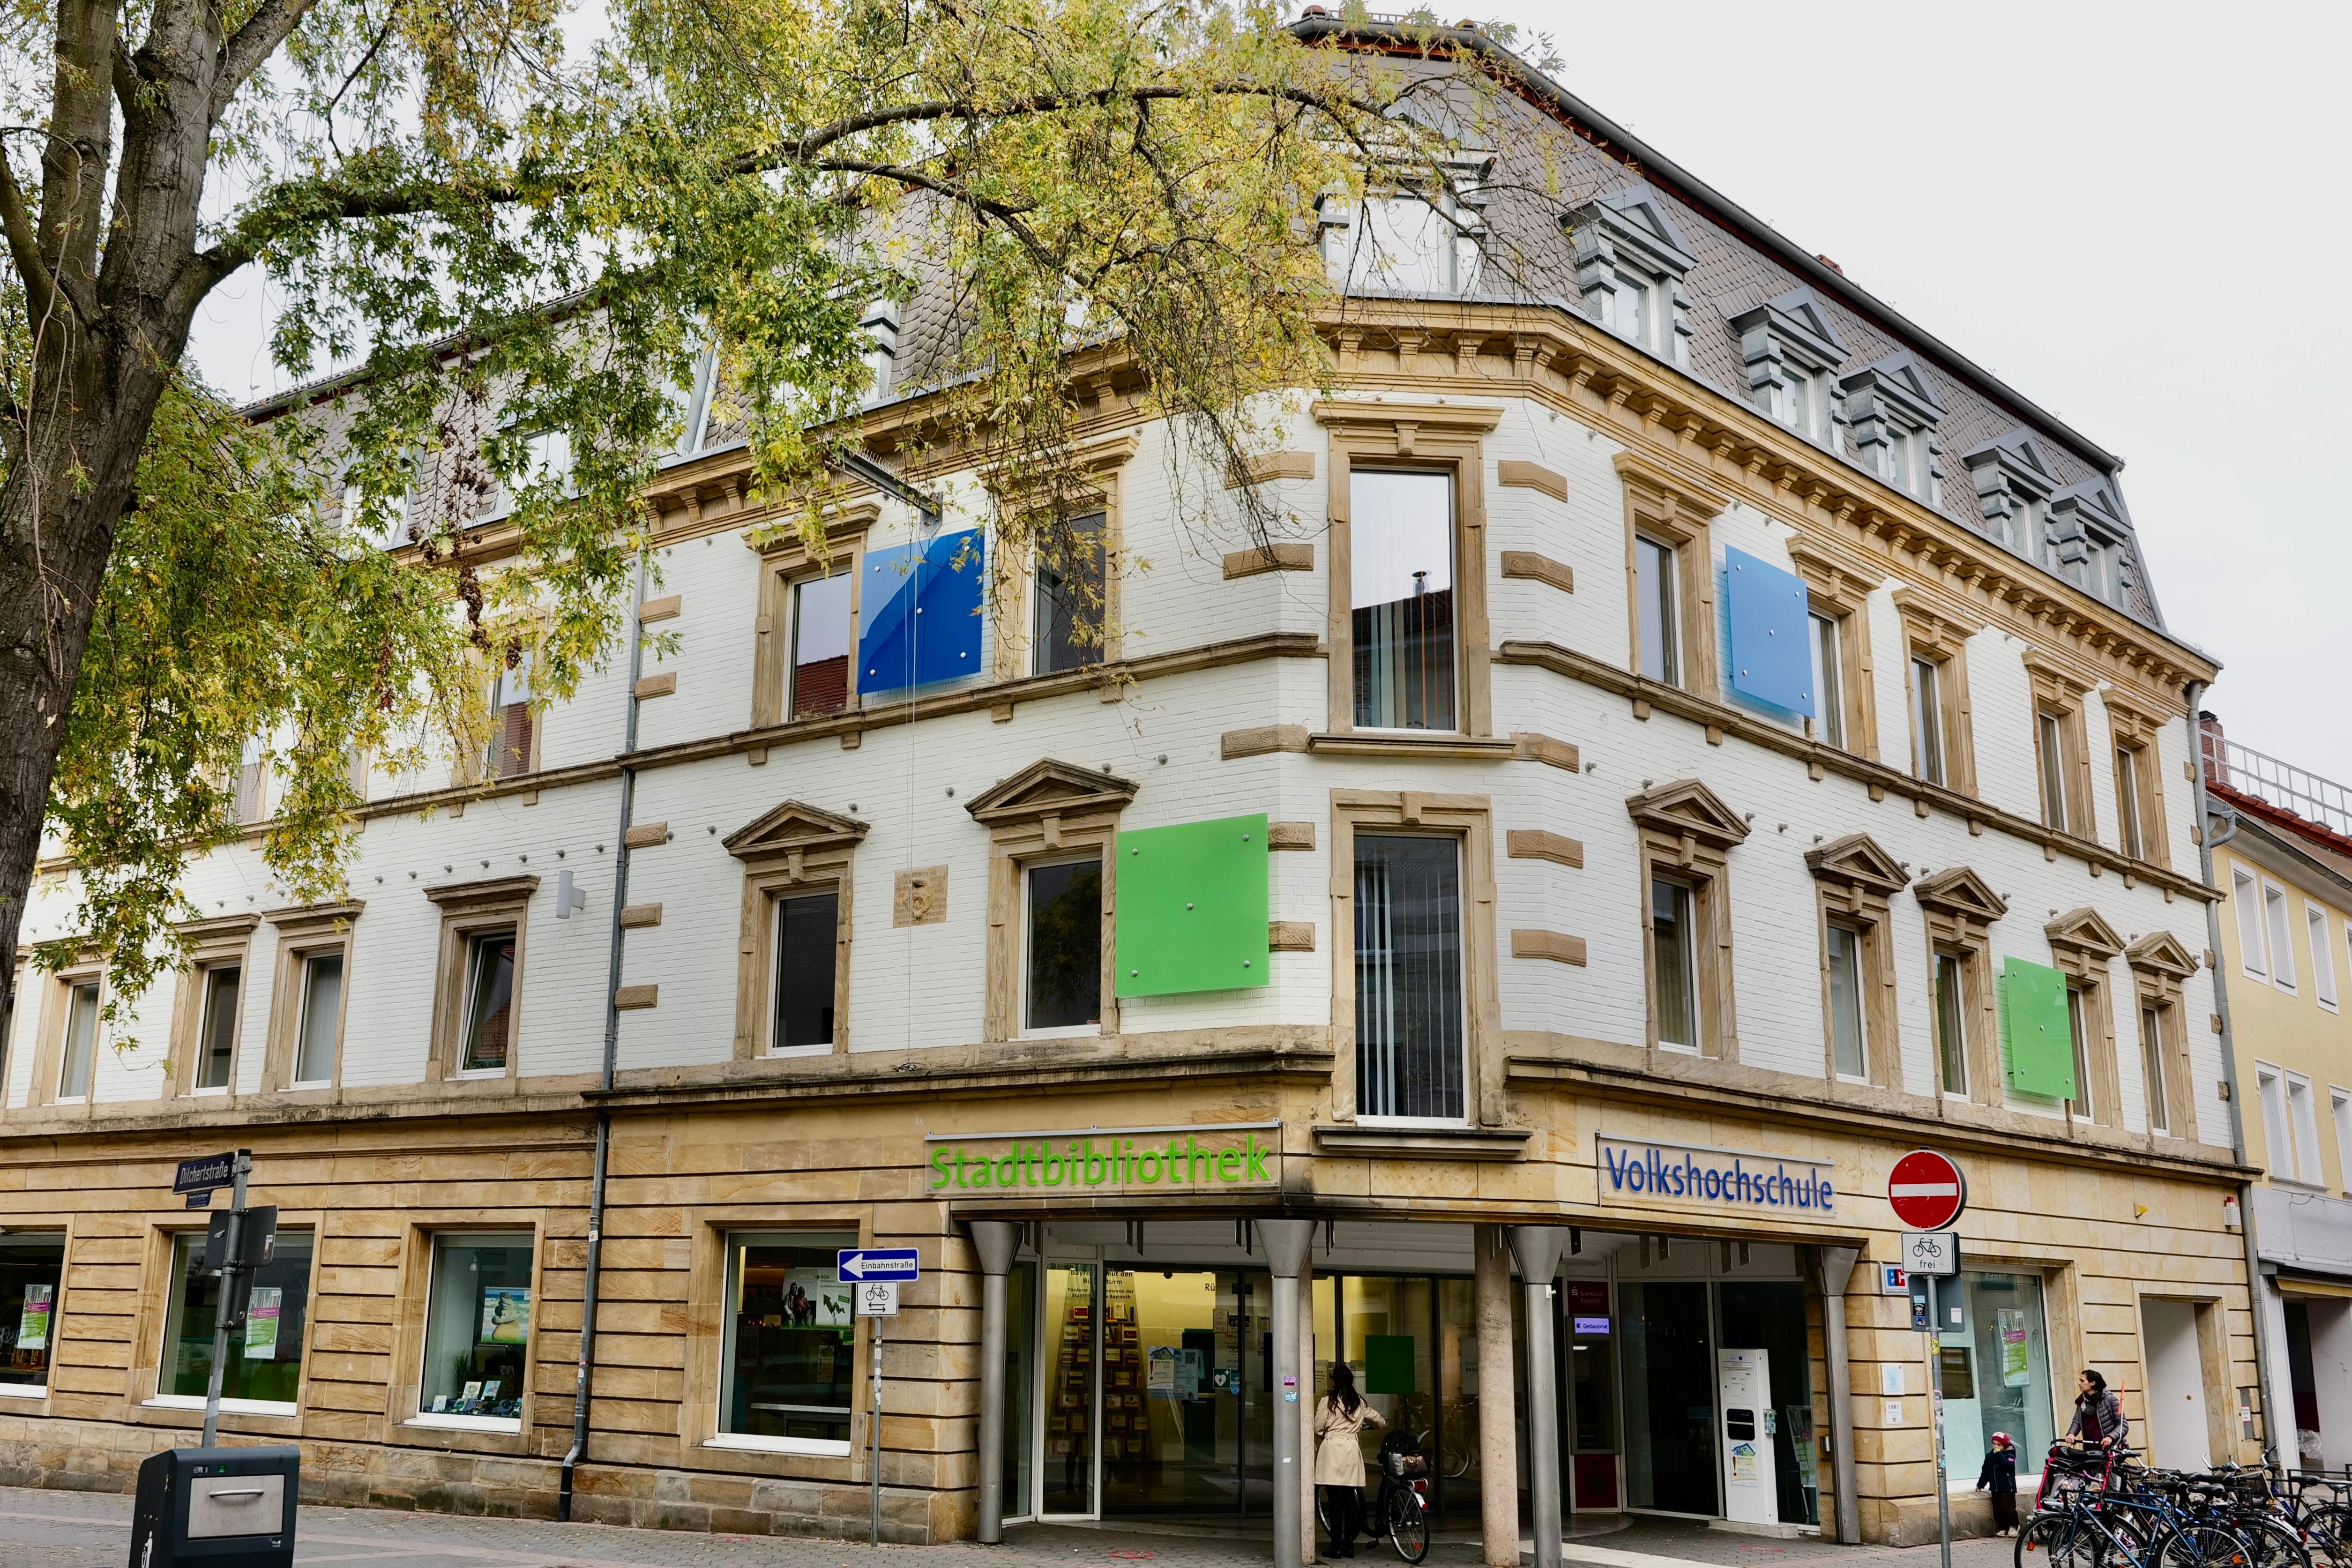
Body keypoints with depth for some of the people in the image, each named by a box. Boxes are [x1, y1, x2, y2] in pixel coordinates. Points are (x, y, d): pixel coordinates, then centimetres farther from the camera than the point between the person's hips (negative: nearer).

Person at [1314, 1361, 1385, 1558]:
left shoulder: (1328, 1401, -5)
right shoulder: (1360, 1402, 10)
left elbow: (1318, 1428, -1)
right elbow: (1375, 1418, 26)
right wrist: (1384, 1423, 50)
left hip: (1332, 1449, -4)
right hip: (1352, 1449, 4)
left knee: (1335, 1500, -1)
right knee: (1351, 1499, 9)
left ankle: (1336, 1546, 0)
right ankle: (1349, 1545, 11)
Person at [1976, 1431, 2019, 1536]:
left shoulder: (2009, 1456, -6)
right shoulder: (1990, 1457, 10)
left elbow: (2007, 1466, -28)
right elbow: (1985, 1472, 17)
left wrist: (1999, 1454, -26)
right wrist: (1980, 1485, 18)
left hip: (2007, 1488, -6)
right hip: (1995, 1488, 6)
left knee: (2008, 1507, -8)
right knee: (1998, 1509, 4)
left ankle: (2013, 1526, 7)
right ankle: (2002, 1528, 10)